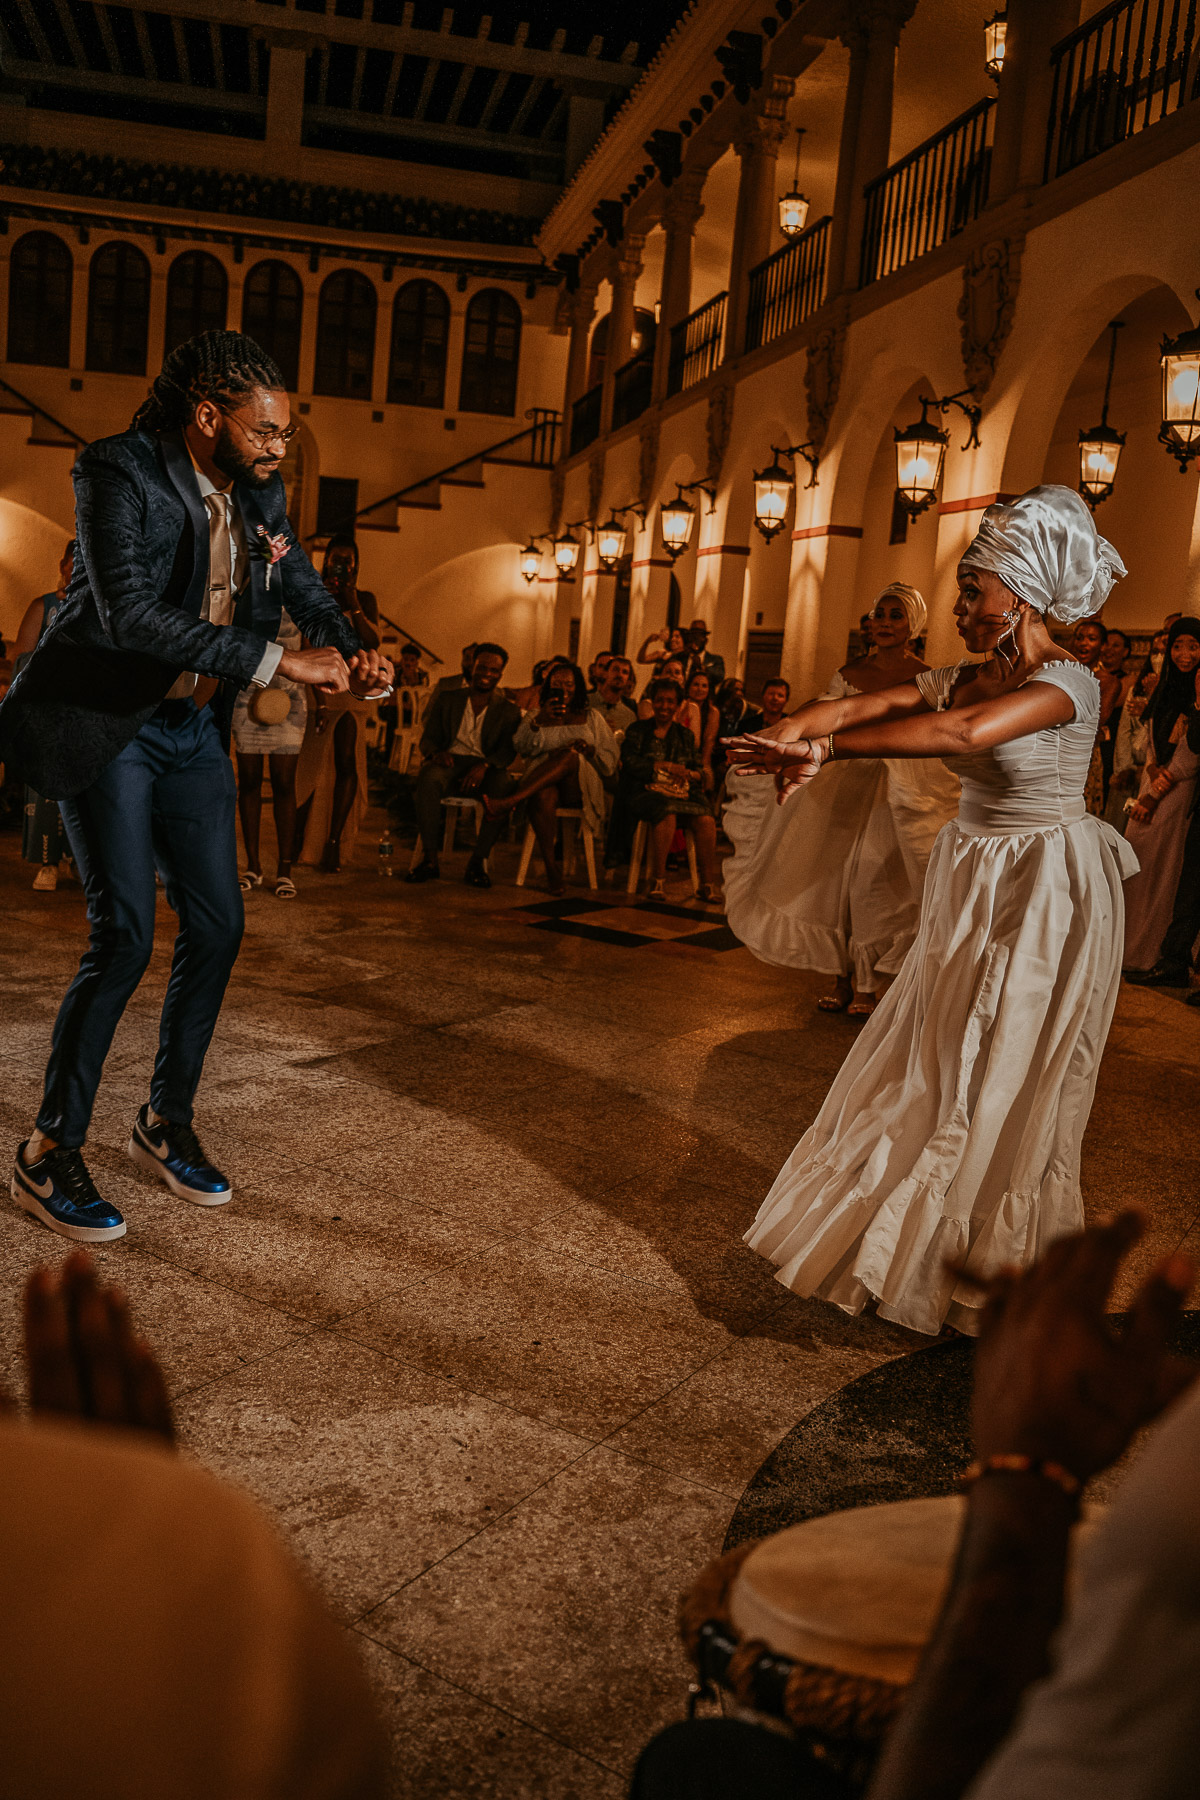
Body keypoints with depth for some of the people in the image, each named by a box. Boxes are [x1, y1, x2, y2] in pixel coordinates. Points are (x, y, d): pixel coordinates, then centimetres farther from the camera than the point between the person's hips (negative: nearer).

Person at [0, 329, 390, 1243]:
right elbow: (131, 614, -29)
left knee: (217, 927, 4)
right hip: (104, 724, -7)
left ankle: (167, 1122, 23)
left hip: (193, 730, 7)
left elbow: (307, 591, 16)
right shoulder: (119, 474, -16)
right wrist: (276, 661, -31)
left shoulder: (258, 495, 4)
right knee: (125, 936, -12)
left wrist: (351, 650, -6)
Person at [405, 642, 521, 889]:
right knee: (429, 778, -36)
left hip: (486, 769, 0)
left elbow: (508, 750, -2)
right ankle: (430, 859, -31)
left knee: (502, 788, -36)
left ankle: (478, 861, -26)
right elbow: (428, 738, 12)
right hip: (450, 761, 0)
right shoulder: (447, 698, 16)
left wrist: (485, 765, -23)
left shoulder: (509, 711, 13)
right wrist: (436, 753, -14)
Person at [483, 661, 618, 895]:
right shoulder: (537, 715, 23)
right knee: (542, 797, -40)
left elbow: (610, 758, 13)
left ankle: (508, 802, -49)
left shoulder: (591, 716, 22)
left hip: (580, 786, 0)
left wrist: (588, 749, -8)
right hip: (541, 783, 0)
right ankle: (552, 868, -43)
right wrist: (538, 721, -15)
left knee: (570, 756, -37)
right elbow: (522, 748, 3)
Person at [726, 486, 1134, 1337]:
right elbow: (858, 705, -8)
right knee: (935, 1069, 13)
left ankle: (996, 1275, 20)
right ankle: (916, 1243, 30)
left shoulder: (1068, 682, -19)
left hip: (1045, 895, -7)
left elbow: (966, 732, -38)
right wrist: (794, 729, -29)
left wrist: (823, 749, -39)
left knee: (1005, 1089, 2)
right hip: (972, 888, 7)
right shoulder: (962, 678, 5)